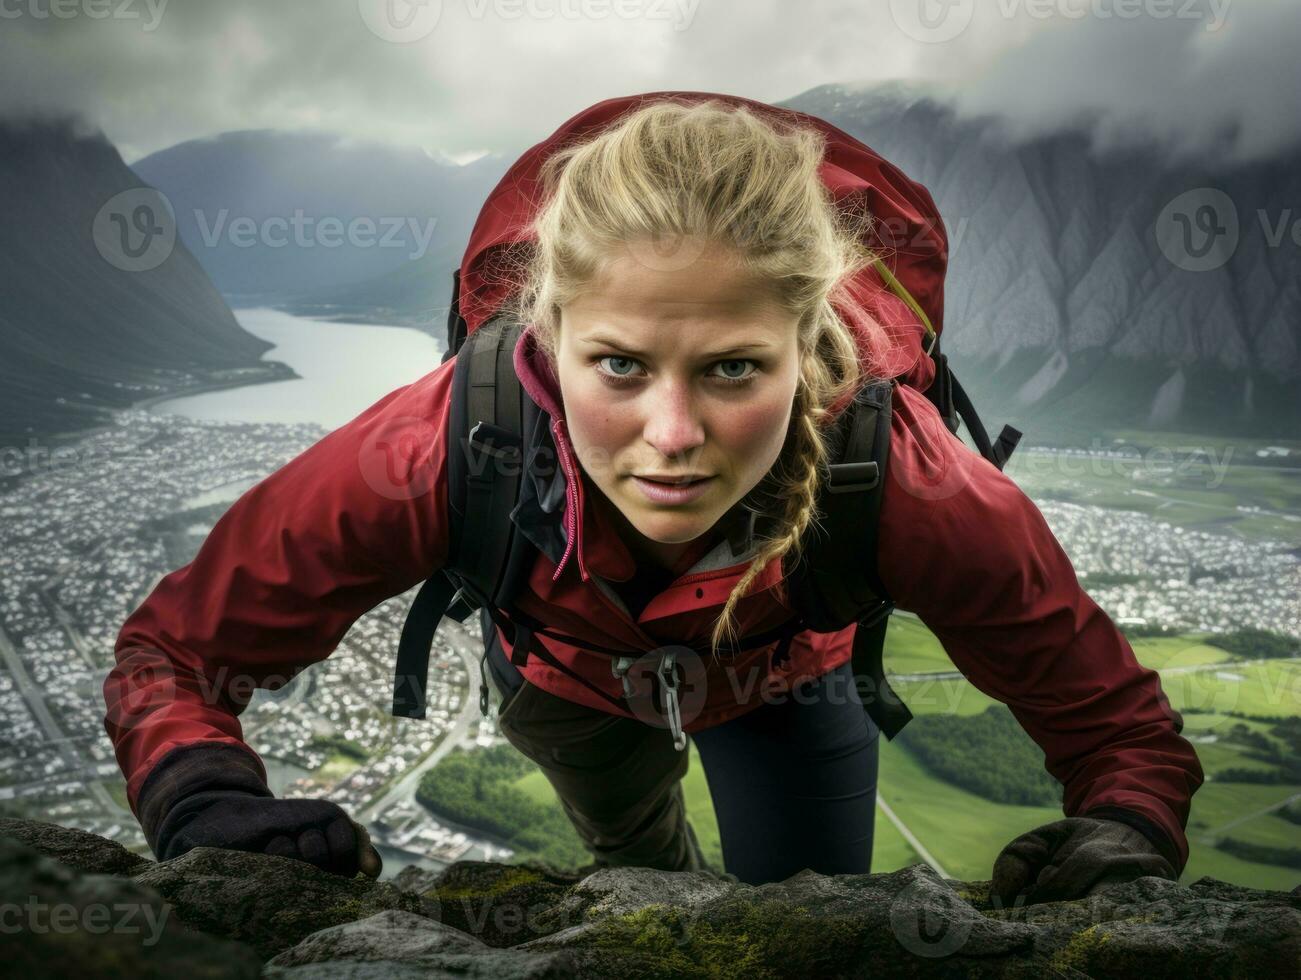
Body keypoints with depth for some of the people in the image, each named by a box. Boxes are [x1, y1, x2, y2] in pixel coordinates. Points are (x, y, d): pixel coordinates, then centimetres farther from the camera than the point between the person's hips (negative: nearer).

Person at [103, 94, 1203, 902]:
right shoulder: (444, 449, -47)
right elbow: (173, 652, -32)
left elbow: (1121, 728, -31)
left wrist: (1126, 834, -54)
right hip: (562, 673, 1)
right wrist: (205, 799, -54)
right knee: (639, 863, 31)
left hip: (787, 679, 0)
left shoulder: (906, 485, -45)